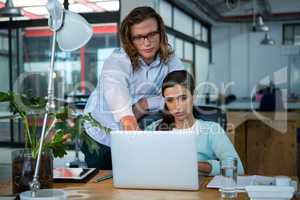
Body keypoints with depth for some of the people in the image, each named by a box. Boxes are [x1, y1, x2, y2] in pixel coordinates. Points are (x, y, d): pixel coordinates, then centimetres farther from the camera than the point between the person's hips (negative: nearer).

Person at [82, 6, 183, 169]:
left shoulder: (170, 62, -12)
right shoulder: (117, 61, -25)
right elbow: (115, 89, -48)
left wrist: (146, 104, -28)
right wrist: (126, 115, -67)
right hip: (102, 138, -2)